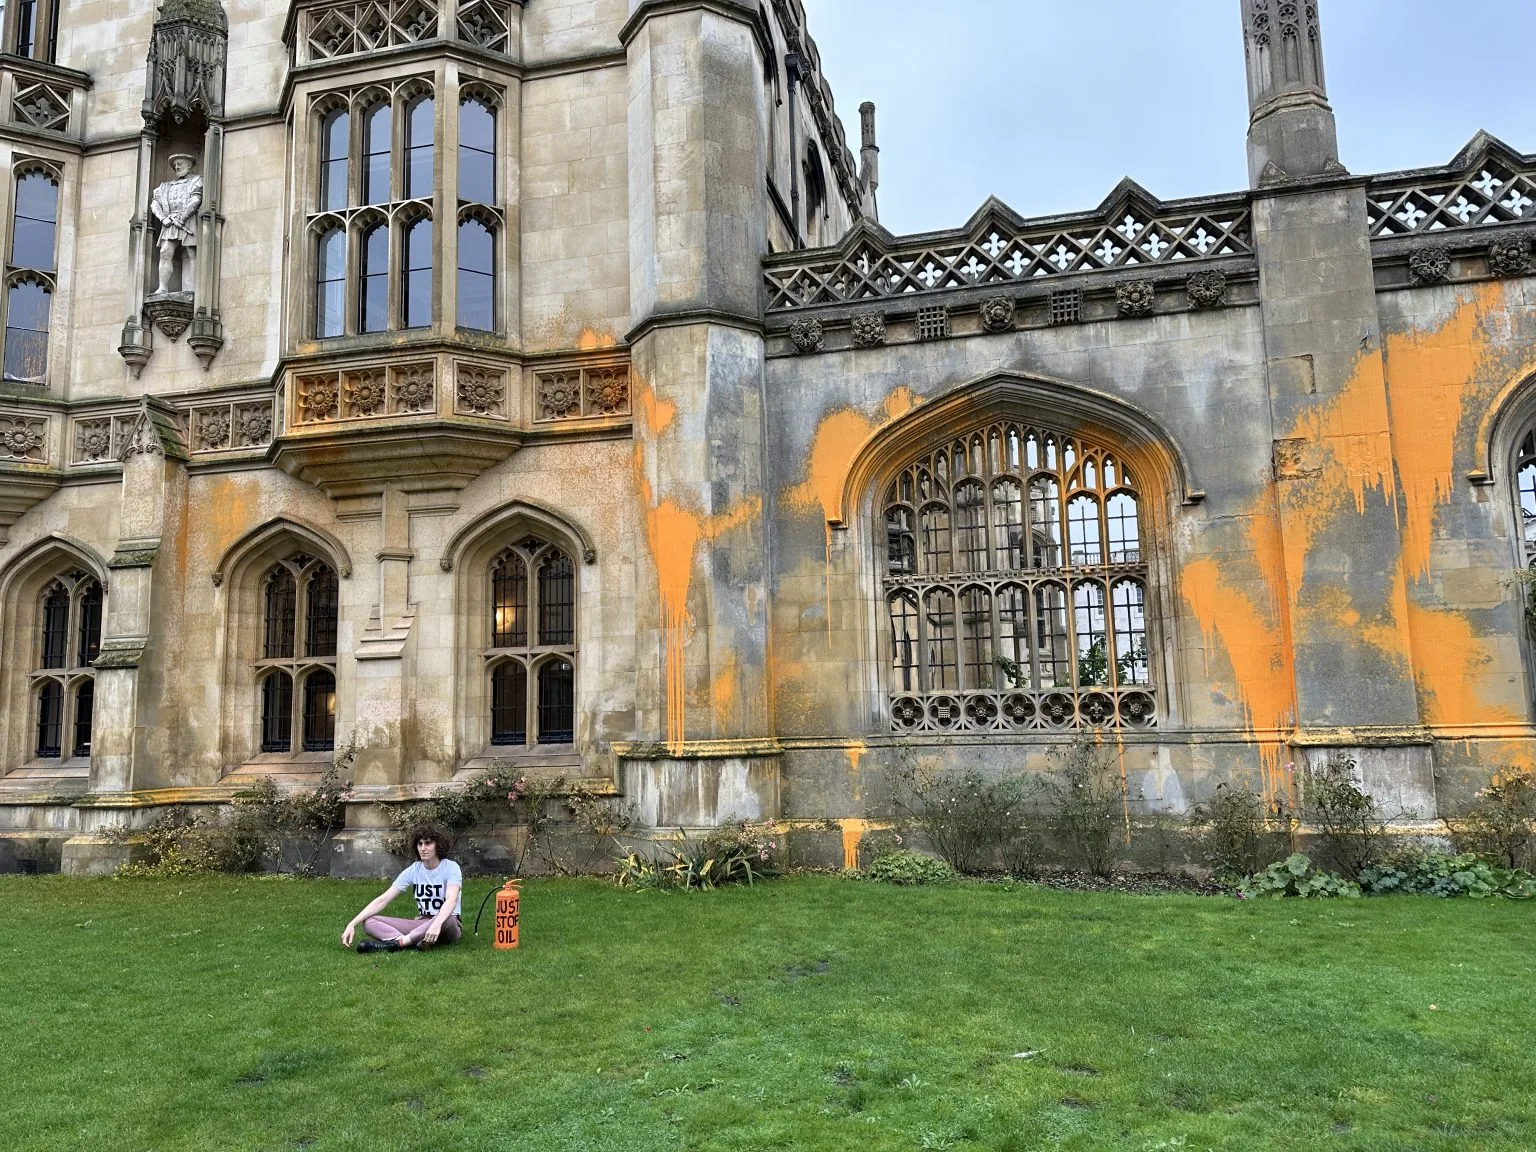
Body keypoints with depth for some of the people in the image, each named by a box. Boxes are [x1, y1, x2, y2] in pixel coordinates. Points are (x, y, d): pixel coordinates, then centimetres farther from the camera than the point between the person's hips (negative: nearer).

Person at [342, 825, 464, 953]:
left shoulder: (451, 868, -12)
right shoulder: (413, 871, 1)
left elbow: (451, 900, -31)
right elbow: (382, 900, -4)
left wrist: (437, 924, -50)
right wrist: (352, 924, -16)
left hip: (448, 924, -5)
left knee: (446, 920, -43)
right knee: (369, 922, -14)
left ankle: (395, 943, -33)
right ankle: (416, 942, -37)